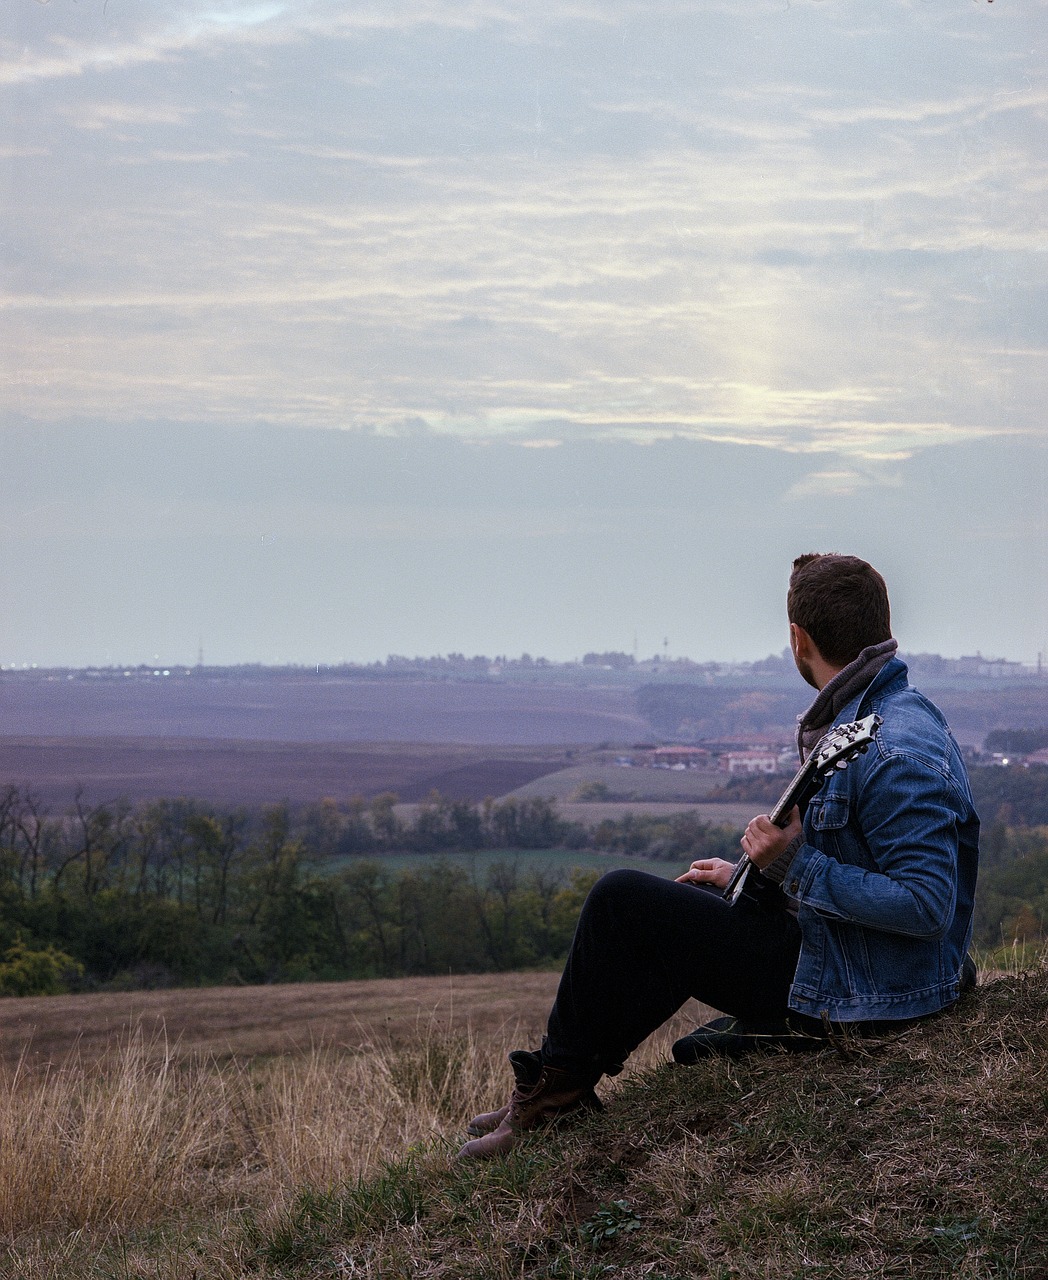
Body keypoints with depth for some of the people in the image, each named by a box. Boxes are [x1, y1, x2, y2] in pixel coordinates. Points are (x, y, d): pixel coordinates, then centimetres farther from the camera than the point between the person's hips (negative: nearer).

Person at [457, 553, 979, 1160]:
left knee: (622, 900, -9)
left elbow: (927, 906, -30)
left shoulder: (897, 751, -25)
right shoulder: (860, 715, 9)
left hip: (855, 995, -11)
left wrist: (796, 867, -27)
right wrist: (756, 875, 16)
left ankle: (556, 1083, 9)